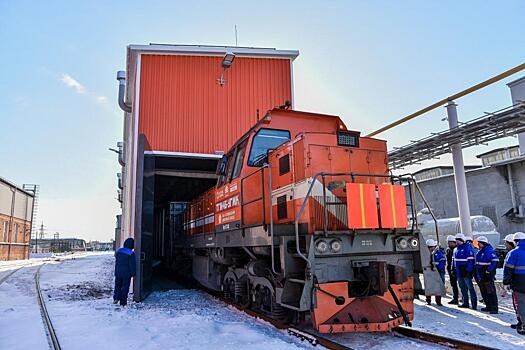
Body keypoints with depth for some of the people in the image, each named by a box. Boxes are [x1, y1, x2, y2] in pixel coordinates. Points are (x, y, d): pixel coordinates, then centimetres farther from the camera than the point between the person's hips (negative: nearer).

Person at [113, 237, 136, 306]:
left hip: (118, 272, 4)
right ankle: (123, 303, 8)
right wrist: (133, 273, -3)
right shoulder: (131, 254, -16)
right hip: (126, 274, -4)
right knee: (125, 287, 4)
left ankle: (116, 298, 4)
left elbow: (116, 262, 13)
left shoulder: (118, 251, 2)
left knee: (117, 285, 19)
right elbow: (132, 265, -13)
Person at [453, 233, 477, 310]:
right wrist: (453, 269, 15)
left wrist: (468, 270, -20)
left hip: (465, 271, -9)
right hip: (459, 272, 9)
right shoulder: (456, 249, 13)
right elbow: (453, 259, 19)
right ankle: (465, 302, 22)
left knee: (470, 287, -5)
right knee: (462, 287, 14)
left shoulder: (467, 248, -13)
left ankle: (474, 304, 0)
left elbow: (470, 260, -17)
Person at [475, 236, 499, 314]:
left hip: (487, 274, -10)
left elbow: (495, 260, -24)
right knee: (484, 292, 15)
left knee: (491, 292, -6)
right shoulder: (480, 251, 14)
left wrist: (489, 270, -22)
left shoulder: (489, 250, -15)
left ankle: (494, 308, -1)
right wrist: (478, 274, 20)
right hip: (481, 275, 10)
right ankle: (488, 307, 24)